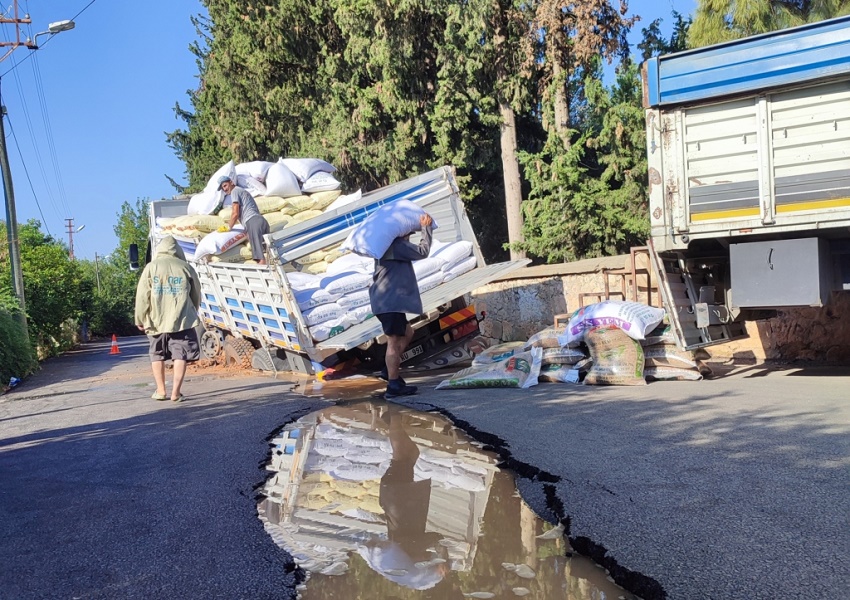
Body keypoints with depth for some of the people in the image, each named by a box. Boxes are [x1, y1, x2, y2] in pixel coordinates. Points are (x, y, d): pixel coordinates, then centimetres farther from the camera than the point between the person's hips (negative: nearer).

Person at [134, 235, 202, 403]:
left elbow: (142, 295, -2)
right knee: (180, 355, 1)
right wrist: (192, 314, 26)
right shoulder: (186, 267, 3)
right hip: (181, 320, -1)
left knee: (157, 355, 15)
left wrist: (140, 320, 6)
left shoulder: (151, 267, 0)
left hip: (156, 320, 1)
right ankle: (176, 392, -5)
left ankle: (160, 391, 18)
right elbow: (196, 295, 11)